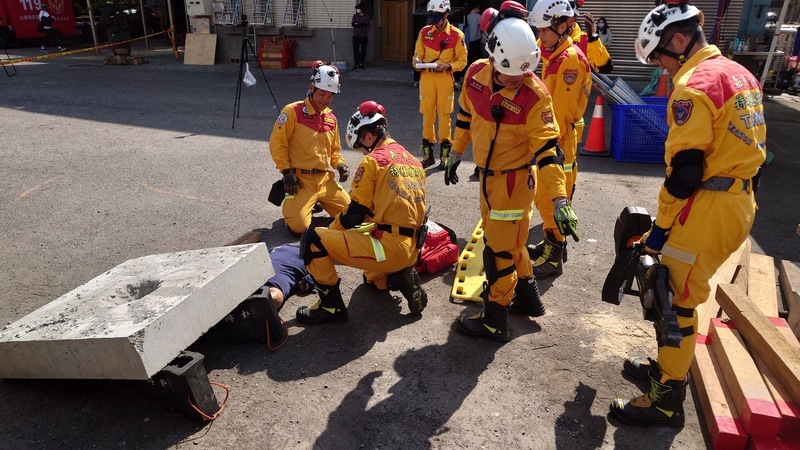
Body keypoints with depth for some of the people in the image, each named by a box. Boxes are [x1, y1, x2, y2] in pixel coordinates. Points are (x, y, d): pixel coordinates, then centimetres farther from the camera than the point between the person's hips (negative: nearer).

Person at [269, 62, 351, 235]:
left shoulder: (331, 118, 12)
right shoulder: (292, 111, -8)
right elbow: (277, 143, -8)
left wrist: (340, 165, 1)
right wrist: (287, 172, -13)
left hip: (325, 179, 6)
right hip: (300, 179, -6)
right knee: (299, 226, -18)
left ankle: (318, 201, 26)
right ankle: (291, 202, 17)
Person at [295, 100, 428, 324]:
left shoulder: (373, 161, -8)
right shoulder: (413, 161, 14)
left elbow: (353, 214, -8)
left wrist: (330, 232, 11)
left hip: (389, 248, -9)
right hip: (411, 249, 9)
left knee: (312, 239, -7)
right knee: (370, 277, 38)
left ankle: (331, 305, -1)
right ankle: (401, 278, 11)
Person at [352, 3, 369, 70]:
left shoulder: (366, 17, 5)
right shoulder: (355, 16, 8)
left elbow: (366, 25, -11)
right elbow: (353, 24, -5)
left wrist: (357, 24, -9)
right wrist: (361, 25, -10)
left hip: (364, 36, -1)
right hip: (356, 36, 1)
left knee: (363, 50, 0)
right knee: (356, 50, -4)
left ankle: (361, 64, 8)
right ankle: (356, 64, -1)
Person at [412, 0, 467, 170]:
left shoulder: (456, 35, -4)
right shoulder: (425, 32, 4)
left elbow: (462, 61, -1)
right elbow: (417, 55, 10)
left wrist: (447, 66, -18)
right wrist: (417, 62, -12)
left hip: (445, 78, -2)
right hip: (426, 77, 3)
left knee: (444, 114, 1)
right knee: (427, 114, 5)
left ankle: (445, 155, 12)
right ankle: (428, 154, 16)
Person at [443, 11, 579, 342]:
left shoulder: (535, 96, -22)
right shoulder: (476, 74, -6)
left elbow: (546, 149, -21)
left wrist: (559, 199, -25)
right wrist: (456, 154, 18)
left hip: (514, 179, -7)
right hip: (488, 174, 7)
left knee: (499, 250, 2)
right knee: (509, 242, 20)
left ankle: (494, 322, 19)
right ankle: (528, 299, 41)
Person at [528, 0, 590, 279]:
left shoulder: (570, 59, -16)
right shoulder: (557, 57, 14)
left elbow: (562, 110, -21)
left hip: (560, 142, -10)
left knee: (550, 198, -4)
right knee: (547, 196, 17)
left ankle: (554, 258, 7)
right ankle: (553, 243, 32)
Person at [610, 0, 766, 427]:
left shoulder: (693, 85, -16)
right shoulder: (739, 73, 13)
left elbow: (684, 169, -20)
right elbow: (742, 147, 17)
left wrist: (659, 227, -13)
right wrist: (740, 193, 24)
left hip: (708, 209, -9)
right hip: (739, 201, 9)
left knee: (674, 299, 0)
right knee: (679, 291, 20)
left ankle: (667, 399, 12)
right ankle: (668, 364, 35)